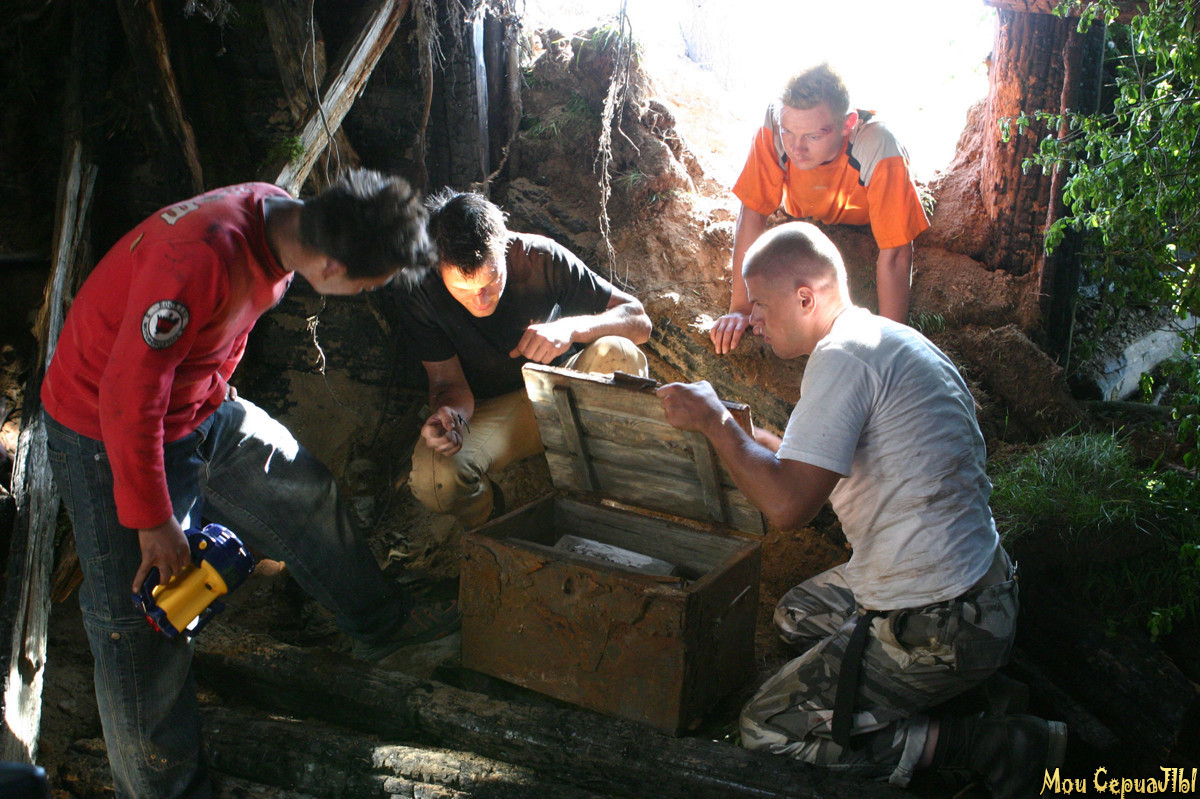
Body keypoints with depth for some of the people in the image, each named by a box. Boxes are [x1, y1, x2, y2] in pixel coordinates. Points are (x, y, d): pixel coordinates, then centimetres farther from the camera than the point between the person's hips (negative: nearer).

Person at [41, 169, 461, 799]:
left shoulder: (284, 219, -11)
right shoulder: (200, 261, -39)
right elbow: (130, 398, -30)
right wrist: (154, 519, -20)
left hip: (201, 410, 8)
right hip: (106, 432, -8)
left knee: (304, 493, 15)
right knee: (143, 618, -1)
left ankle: (381, 625, 36)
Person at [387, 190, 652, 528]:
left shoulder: (541, 257, -21)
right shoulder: (416, 293, -18)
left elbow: (640, 321, -18)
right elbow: (450, 383, -10)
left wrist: (571, 327, -37)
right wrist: (447, 414, -35)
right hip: (492, 412, 0)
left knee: (617, 354, -32)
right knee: (433, 478, -32)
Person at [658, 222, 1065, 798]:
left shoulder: (845, 355, -21)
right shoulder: (886, 340, 10)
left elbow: (788, 505, -29)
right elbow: (827, 466, 18)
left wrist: (713, 420, -16)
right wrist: (739, 433, 15)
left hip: (940, 629, -10)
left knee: (764, 730, -1)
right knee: (795, 615, 29)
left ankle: (988, 747, -3)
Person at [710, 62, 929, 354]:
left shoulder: (880, 151, -44)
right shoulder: (773, 129, -39)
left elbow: (894, 255, -42)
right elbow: (753, 213, -33)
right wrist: (740, 308, -36)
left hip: (866, 229, -4)